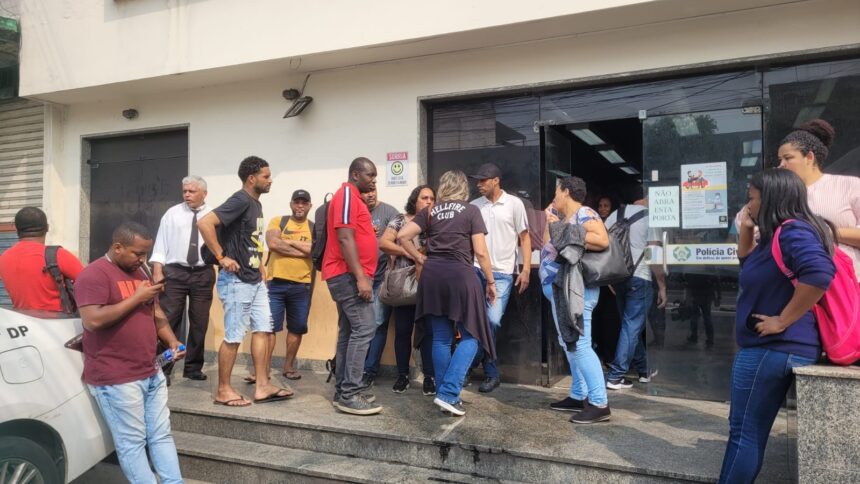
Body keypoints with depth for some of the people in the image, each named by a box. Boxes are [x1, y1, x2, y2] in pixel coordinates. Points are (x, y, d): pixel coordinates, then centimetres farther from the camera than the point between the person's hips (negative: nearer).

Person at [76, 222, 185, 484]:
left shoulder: (139, 272, 15)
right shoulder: (94, 274, -12)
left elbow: (156, 313, 20)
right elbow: (92, 320, -24)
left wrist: (172, 341, 4)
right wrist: (136, 298, -19)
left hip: (152, 373, 8)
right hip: (116, 379, -8)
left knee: (162, 435, 11)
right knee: (133, 443, 0)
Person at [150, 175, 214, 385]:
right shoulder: (172, 214, 6)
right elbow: (161, 243, 2)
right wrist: (157, 271, -6)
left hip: (203, 274, 1)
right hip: (174, 272, -1)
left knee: (199, 322, 8)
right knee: (168, 320, 0)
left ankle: (193, 367, 22)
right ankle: (163, 369, 7)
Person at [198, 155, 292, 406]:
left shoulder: (256, 204, 12)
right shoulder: (240, 201, -16)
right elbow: (204, 223, -28)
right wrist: (221, 257, -23)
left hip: (255, 280, 9)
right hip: (236, 281, -9)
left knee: (262, 330, 9)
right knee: (234, 337, -1)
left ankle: (262, 387, 15)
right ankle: (223, 390, 12)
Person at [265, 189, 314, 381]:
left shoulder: (314, 228, 7)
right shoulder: (277, 221, 4)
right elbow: (272, 243, -13)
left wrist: (289, 242, -9)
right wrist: (303, 250, -10)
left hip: (302, 285, 2)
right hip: (275, 283, -2)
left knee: (297, 328, 8)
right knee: (269, 326, -1)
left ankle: (289, 366, 23)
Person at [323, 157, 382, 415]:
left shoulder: (353, 198, 20)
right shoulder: (347, 195, -11)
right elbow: (345, 239, -20)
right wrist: (361, 277, -24)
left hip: (349, 275, 11)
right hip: (348, 275, -11)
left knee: (349, 331, 10)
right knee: (364, 328, -13)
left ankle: (344, 390, 15)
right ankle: (349, 394, -11)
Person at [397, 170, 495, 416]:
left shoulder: (430, 211, 11)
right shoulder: (471, 211, 2)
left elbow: (402, 236, 1)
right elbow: (480, 251, -4)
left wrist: (420, 259, 11)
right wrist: (491, 281, 5)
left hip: (432, 276, 5)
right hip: (460, 275, -4)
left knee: (441, 338, 11)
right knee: (470, 336, 5)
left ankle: (445, 394, 16)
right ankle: (448, 394, -6)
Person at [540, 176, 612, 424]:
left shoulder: (584, 213, -9)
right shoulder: (565, 219, 19)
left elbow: (603, 240, -25)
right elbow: (547, 247, 18)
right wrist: (549, 222, 13)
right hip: (562, 292, 11)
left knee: (579, 345, -12)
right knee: (570, 346, 14)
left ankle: (599, 404, -9)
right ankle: (579, 396, 22)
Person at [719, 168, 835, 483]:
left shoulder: (793, 231, -16)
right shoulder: (777, 234, 14)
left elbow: (819, 273, -33)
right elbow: (748, 264, 28)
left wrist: (782, 321, -25)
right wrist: (746, 230, 12)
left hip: (772, 349, -10)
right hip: (773, 348, 10)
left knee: (743, 432, -1)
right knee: (752, 432, 17)